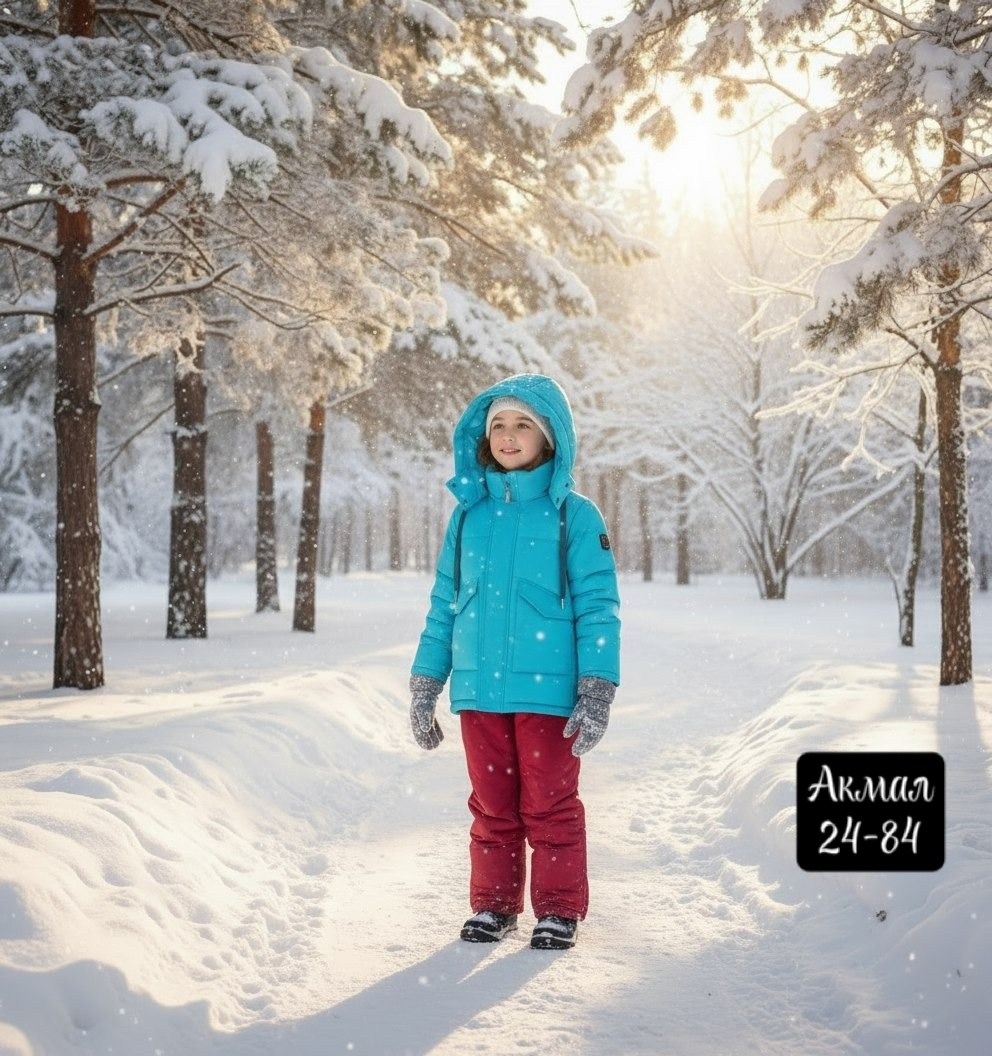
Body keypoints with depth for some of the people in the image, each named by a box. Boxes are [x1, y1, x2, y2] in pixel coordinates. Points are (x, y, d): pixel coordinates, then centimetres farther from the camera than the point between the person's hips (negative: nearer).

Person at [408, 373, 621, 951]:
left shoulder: (574, 515, -3)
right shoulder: (469, 513, 8)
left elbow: (598, 608, -5)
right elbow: (445, 605, 13)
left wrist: (596, 694, -12)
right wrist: (425, 686, 11)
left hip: (547, 690, -3)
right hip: (478, 689, 3)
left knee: (550, 804, 4)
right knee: (492, 805, 11)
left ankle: (559, 909, 18)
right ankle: (494, 905, 24)